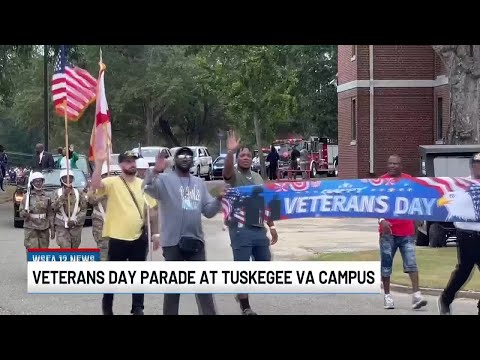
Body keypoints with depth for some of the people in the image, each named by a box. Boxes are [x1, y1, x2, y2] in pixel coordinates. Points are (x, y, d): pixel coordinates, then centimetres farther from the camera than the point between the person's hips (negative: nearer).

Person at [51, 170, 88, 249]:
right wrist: (63, 195, -18)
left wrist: (75, 221, -12)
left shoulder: (78, 193, 6)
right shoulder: (57, 193, 4)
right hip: (61, 226, -2)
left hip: (76, 226, 2)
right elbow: (54, 207, -11)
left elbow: (84, 210, 1)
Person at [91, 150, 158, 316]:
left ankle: (138, 308, 19)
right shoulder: (112, 182, -7)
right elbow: (95, 185, -28)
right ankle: (107, 306, 26)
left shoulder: (143, 184, 7)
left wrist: (155, 233, 11)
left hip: (139, 238, 4)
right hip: (118, 238, -3)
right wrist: (99, 163, -35)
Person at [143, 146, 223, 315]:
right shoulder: (165, 179, -2)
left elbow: (208, 211, 13)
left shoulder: (199, 182, 15)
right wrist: (155, 171, -41)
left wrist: (218, 200, -6)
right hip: (173, 241, -5)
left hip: (196, 240, 5)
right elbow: (148, 187, -23)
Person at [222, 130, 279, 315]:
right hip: (241, 229, -6)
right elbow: (227, 169, -27)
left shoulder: (257, 177, 17)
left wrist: (271, 226, 18)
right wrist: (231, 152, -43)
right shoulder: (233, 175, -1)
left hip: (259, 229, 6)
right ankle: (245, 305, 6)